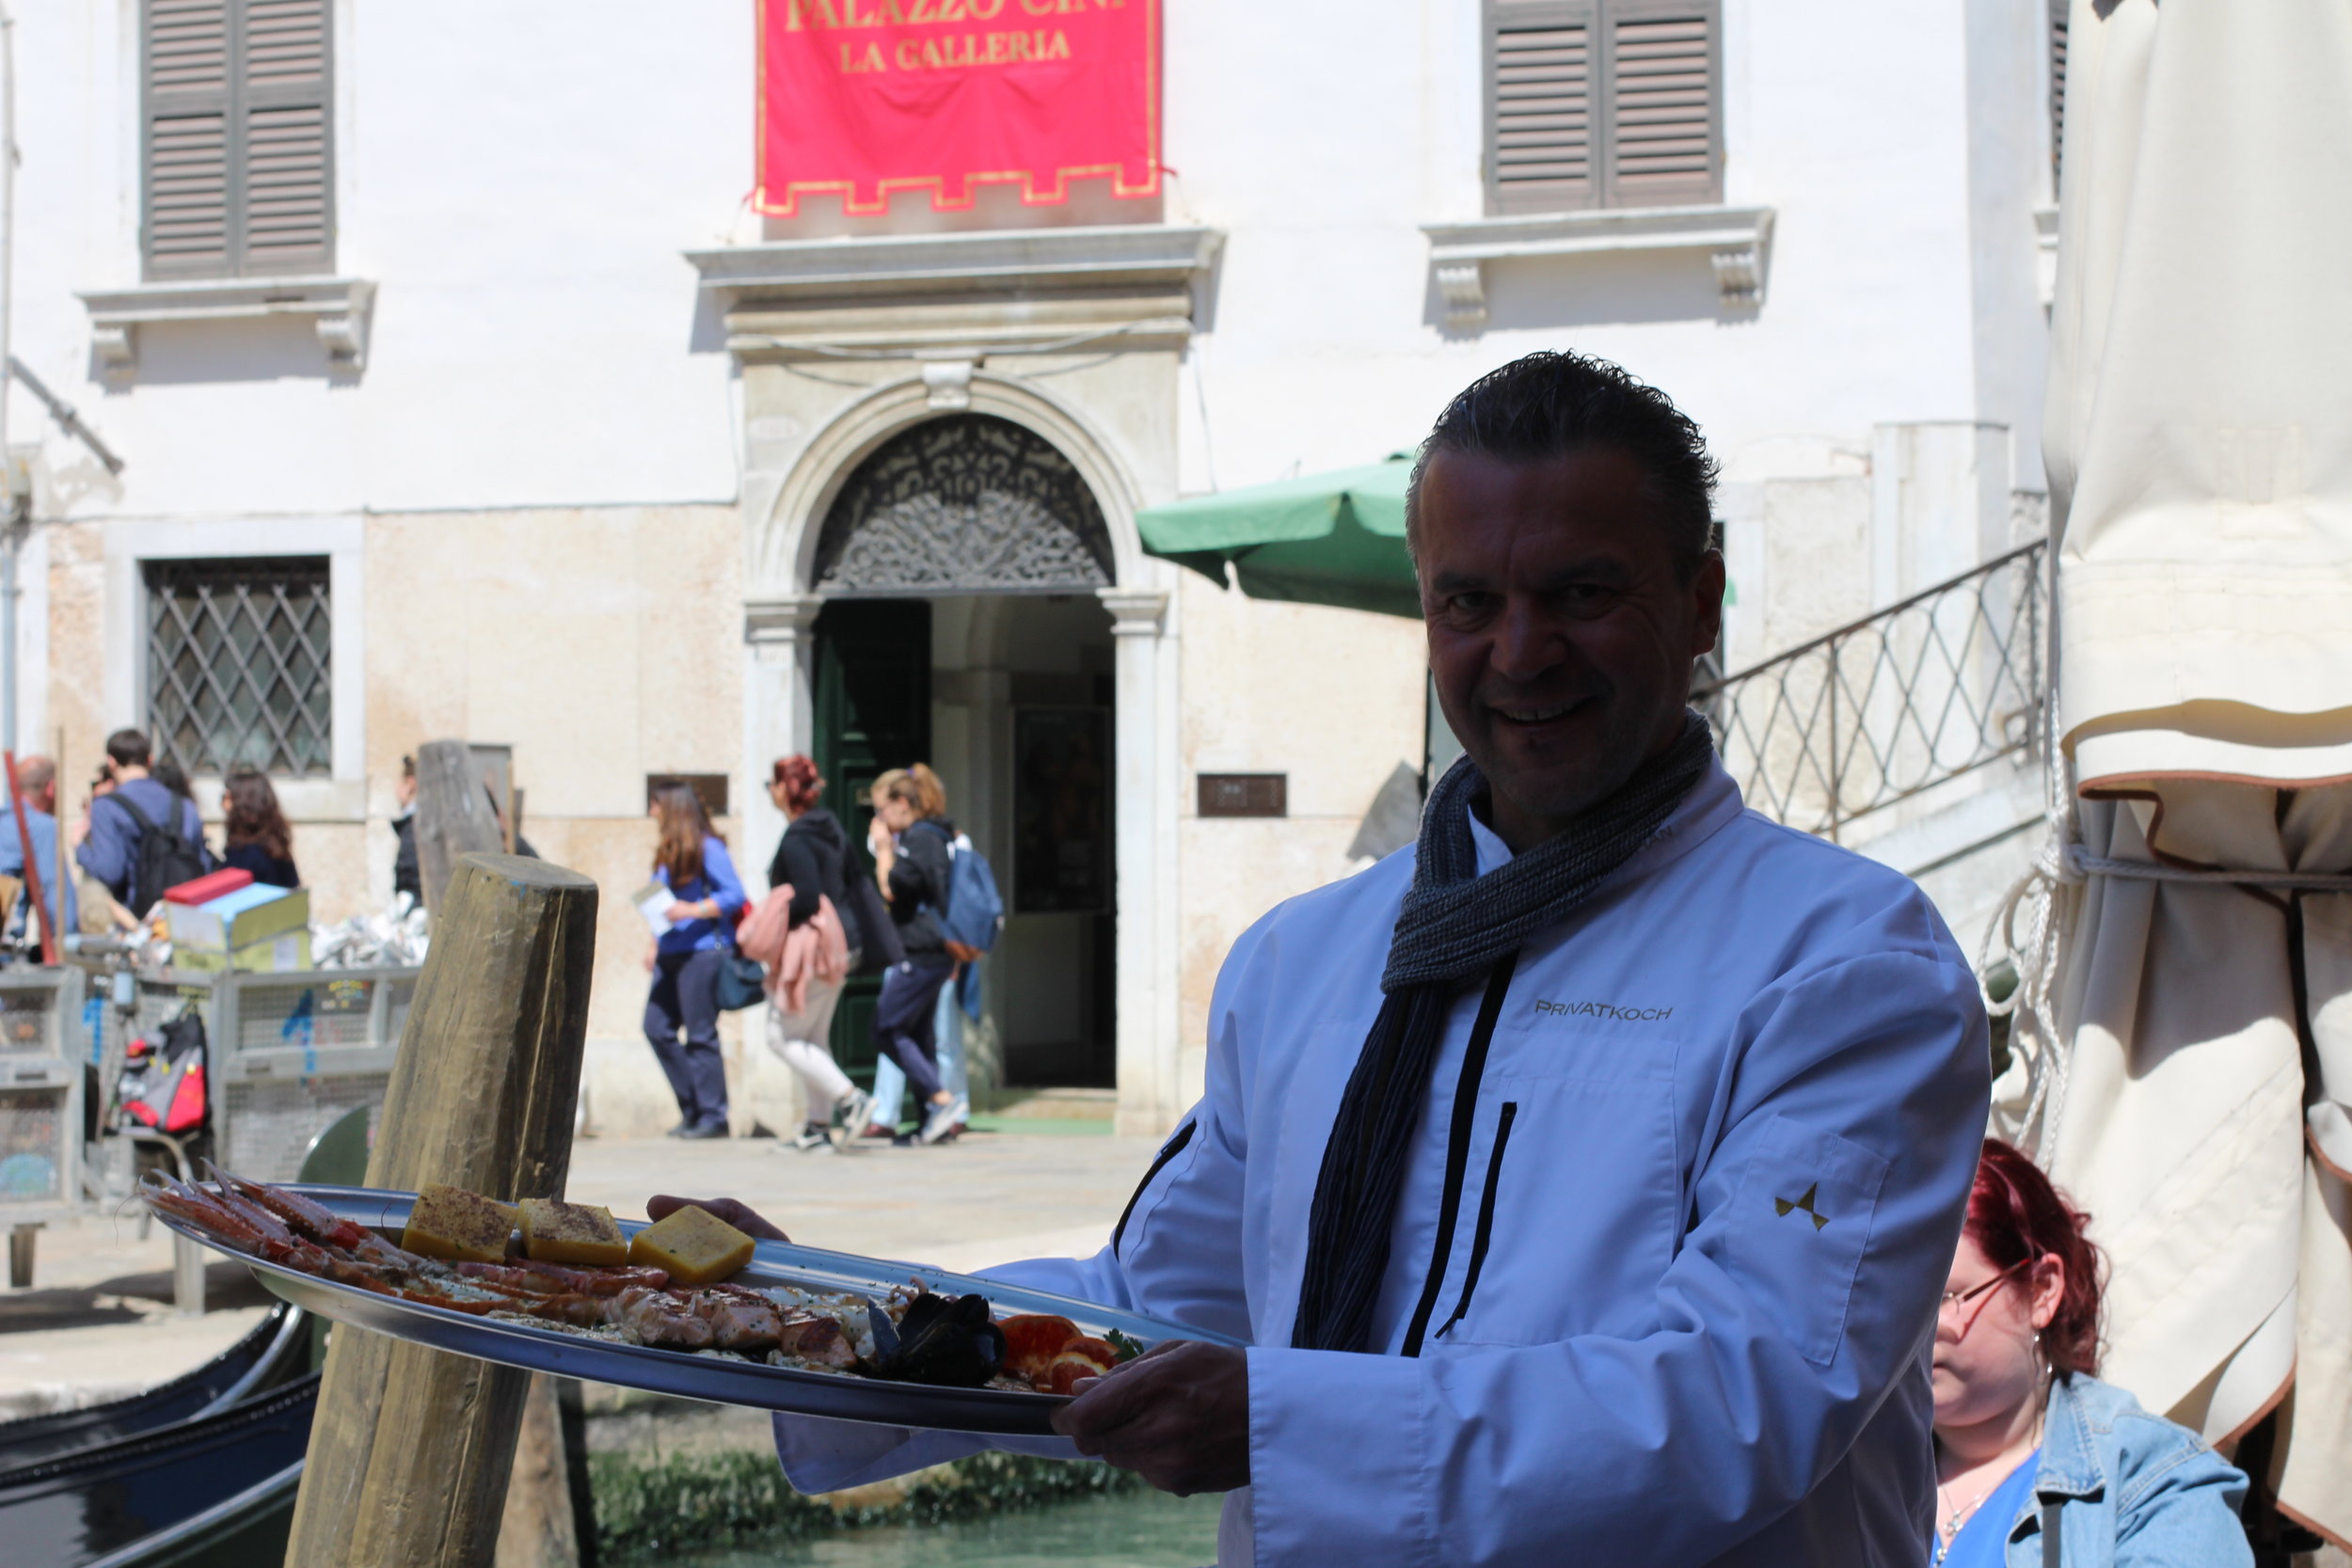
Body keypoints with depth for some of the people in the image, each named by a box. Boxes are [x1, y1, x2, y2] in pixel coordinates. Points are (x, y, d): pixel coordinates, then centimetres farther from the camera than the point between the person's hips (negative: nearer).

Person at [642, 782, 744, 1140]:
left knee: (700, 1035, -6)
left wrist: (695, 910, -22)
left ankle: (712, 1116, -1)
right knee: (656, 1027, 3)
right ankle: (692, 1106, 11)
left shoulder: (707, 848, -7)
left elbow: (735, 895, -12)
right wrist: (655, 947, 16)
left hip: (702, 952, -8)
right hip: (671, 955, 8)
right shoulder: (666, 854, 17)